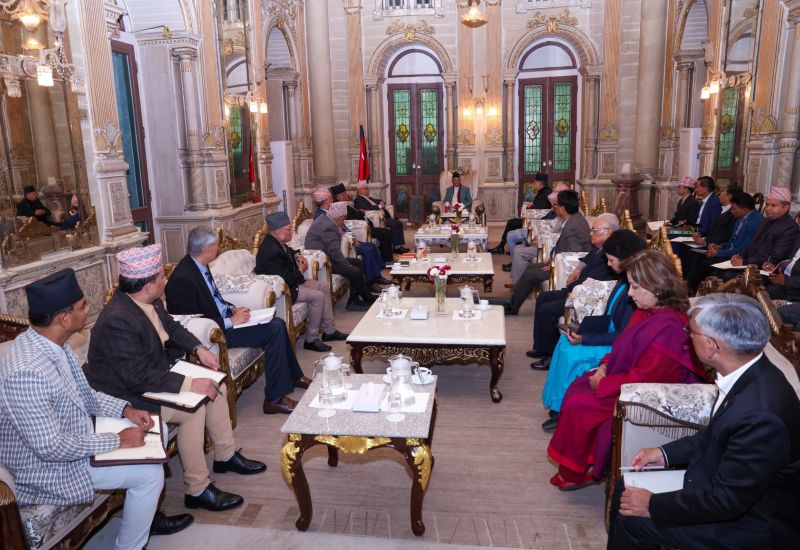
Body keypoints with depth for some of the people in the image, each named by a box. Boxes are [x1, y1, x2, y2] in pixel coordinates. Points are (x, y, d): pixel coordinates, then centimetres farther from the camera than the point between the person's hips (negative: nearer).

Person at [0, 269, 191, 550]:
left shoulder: (51, 342, -6)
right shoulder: (27, 373, -35)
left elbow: (81, 393, 8)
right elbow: (52, 448, -31)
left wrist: (125, 409, -4)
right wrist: (118, 440, -22)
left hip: (73, 434, 9)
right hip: (48, 467, -9)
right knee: (150, 473, -11)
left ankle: (145, 514, 29)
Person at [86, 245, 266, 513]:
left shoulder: (149, 302, -5)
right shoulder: (117, 321, -32)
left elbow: (172, 327, 13)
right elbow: (137, 378, -33)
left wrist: (198, 349, -3)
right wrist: (189, 384, -33)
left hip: (153, 374, 10)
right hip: (127, 396, -10)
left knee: (215, 384, 5)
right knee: (194, 408, -24)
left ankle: (226, 455, 20)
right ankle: (197, 489, -10)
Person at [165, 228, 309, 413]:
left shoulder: (200, 266, 5)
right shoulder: (182, 279, -24)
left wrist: (232, 309, 4)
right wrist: (231, 322, -21)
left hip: (224, 319, 10)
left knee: (278, 323, 6)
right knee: (274, 330, -18)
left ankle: (293, 376, 24)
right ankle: (274, 399, -10)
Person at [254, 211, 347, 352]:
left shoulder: (276, 242, 1)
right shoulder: (271, 250, -30)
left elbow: (288, 251, 26)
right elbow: (287, 279, -29)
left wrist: (297, 256, 6)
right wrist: (301, 271, -11)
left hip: (289, 281, 11)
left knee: (324, 287, 10)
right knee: (318, 297, -18)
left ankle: (329, 331, 18)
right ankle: (311, 340, -5)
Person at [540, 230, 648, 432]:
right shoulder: (626, 279, 3)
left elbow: (624, 336, -24)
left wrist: (585, 339, -23)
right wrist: (580, 328, -1)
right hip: (612, 334, 9)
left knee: (572, 354, -17)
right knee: (565, 341, -1)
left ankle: (564, 412, 2)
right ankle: (557, 406, 3)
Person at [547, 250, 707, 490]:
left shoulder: (668, 328, -30)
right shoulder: (649, 311, -1)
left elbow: (642, 379, -27)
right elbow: (623, 346, 13)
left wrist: (602, 383, -16)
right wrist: (604, 366, -3)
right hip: (627, 378, 10)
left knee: (577, 404, -13)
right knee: (576, 388, 6)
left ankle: (575, 474, 10)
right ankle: (576, 466, 15)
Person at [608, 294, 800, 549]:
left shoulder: (761, 414, -36)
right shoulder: (748, 375, -8)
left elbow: (727, 500, -27)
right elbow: (715, 434, 10)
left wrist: (653, 505, -17)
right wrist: (666, 452, 3)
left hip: (752, 520, -8)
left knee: (633, 521, -8)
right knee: (628, 488, 8)